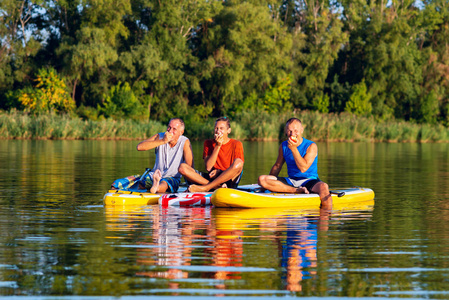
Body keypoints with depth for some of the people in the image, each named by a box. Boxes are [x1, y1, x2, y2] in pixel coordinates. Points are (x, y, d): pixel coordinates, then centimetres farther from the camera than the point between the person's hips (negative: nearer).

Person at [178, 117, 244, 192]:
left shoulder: (236, 144, 4)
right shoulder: (208, 143, 10)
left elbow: (237, 167, -2)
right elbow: (208, 167, -2)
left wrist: (220, 171, -15)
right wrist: (217, 146, -7)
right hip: (212, 178, 2)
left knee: (238, 162, -33)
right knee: (182, 167, -17)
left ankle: (205, 187, -32)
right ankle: (218, 186, -33)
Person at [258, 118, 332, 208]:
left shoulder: (311, 146, -6)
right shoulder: (283, 146, 8)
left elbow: (303, 168, -17)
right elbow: (277, 166, 19)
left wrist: (294, 149, -21)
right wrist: (268, 184, 12)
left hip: (309, 181, -5)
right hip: (291, 181, 5)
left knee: (323, 187, -40)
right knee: (261, 179, -20)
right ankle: (297, 191, -27)